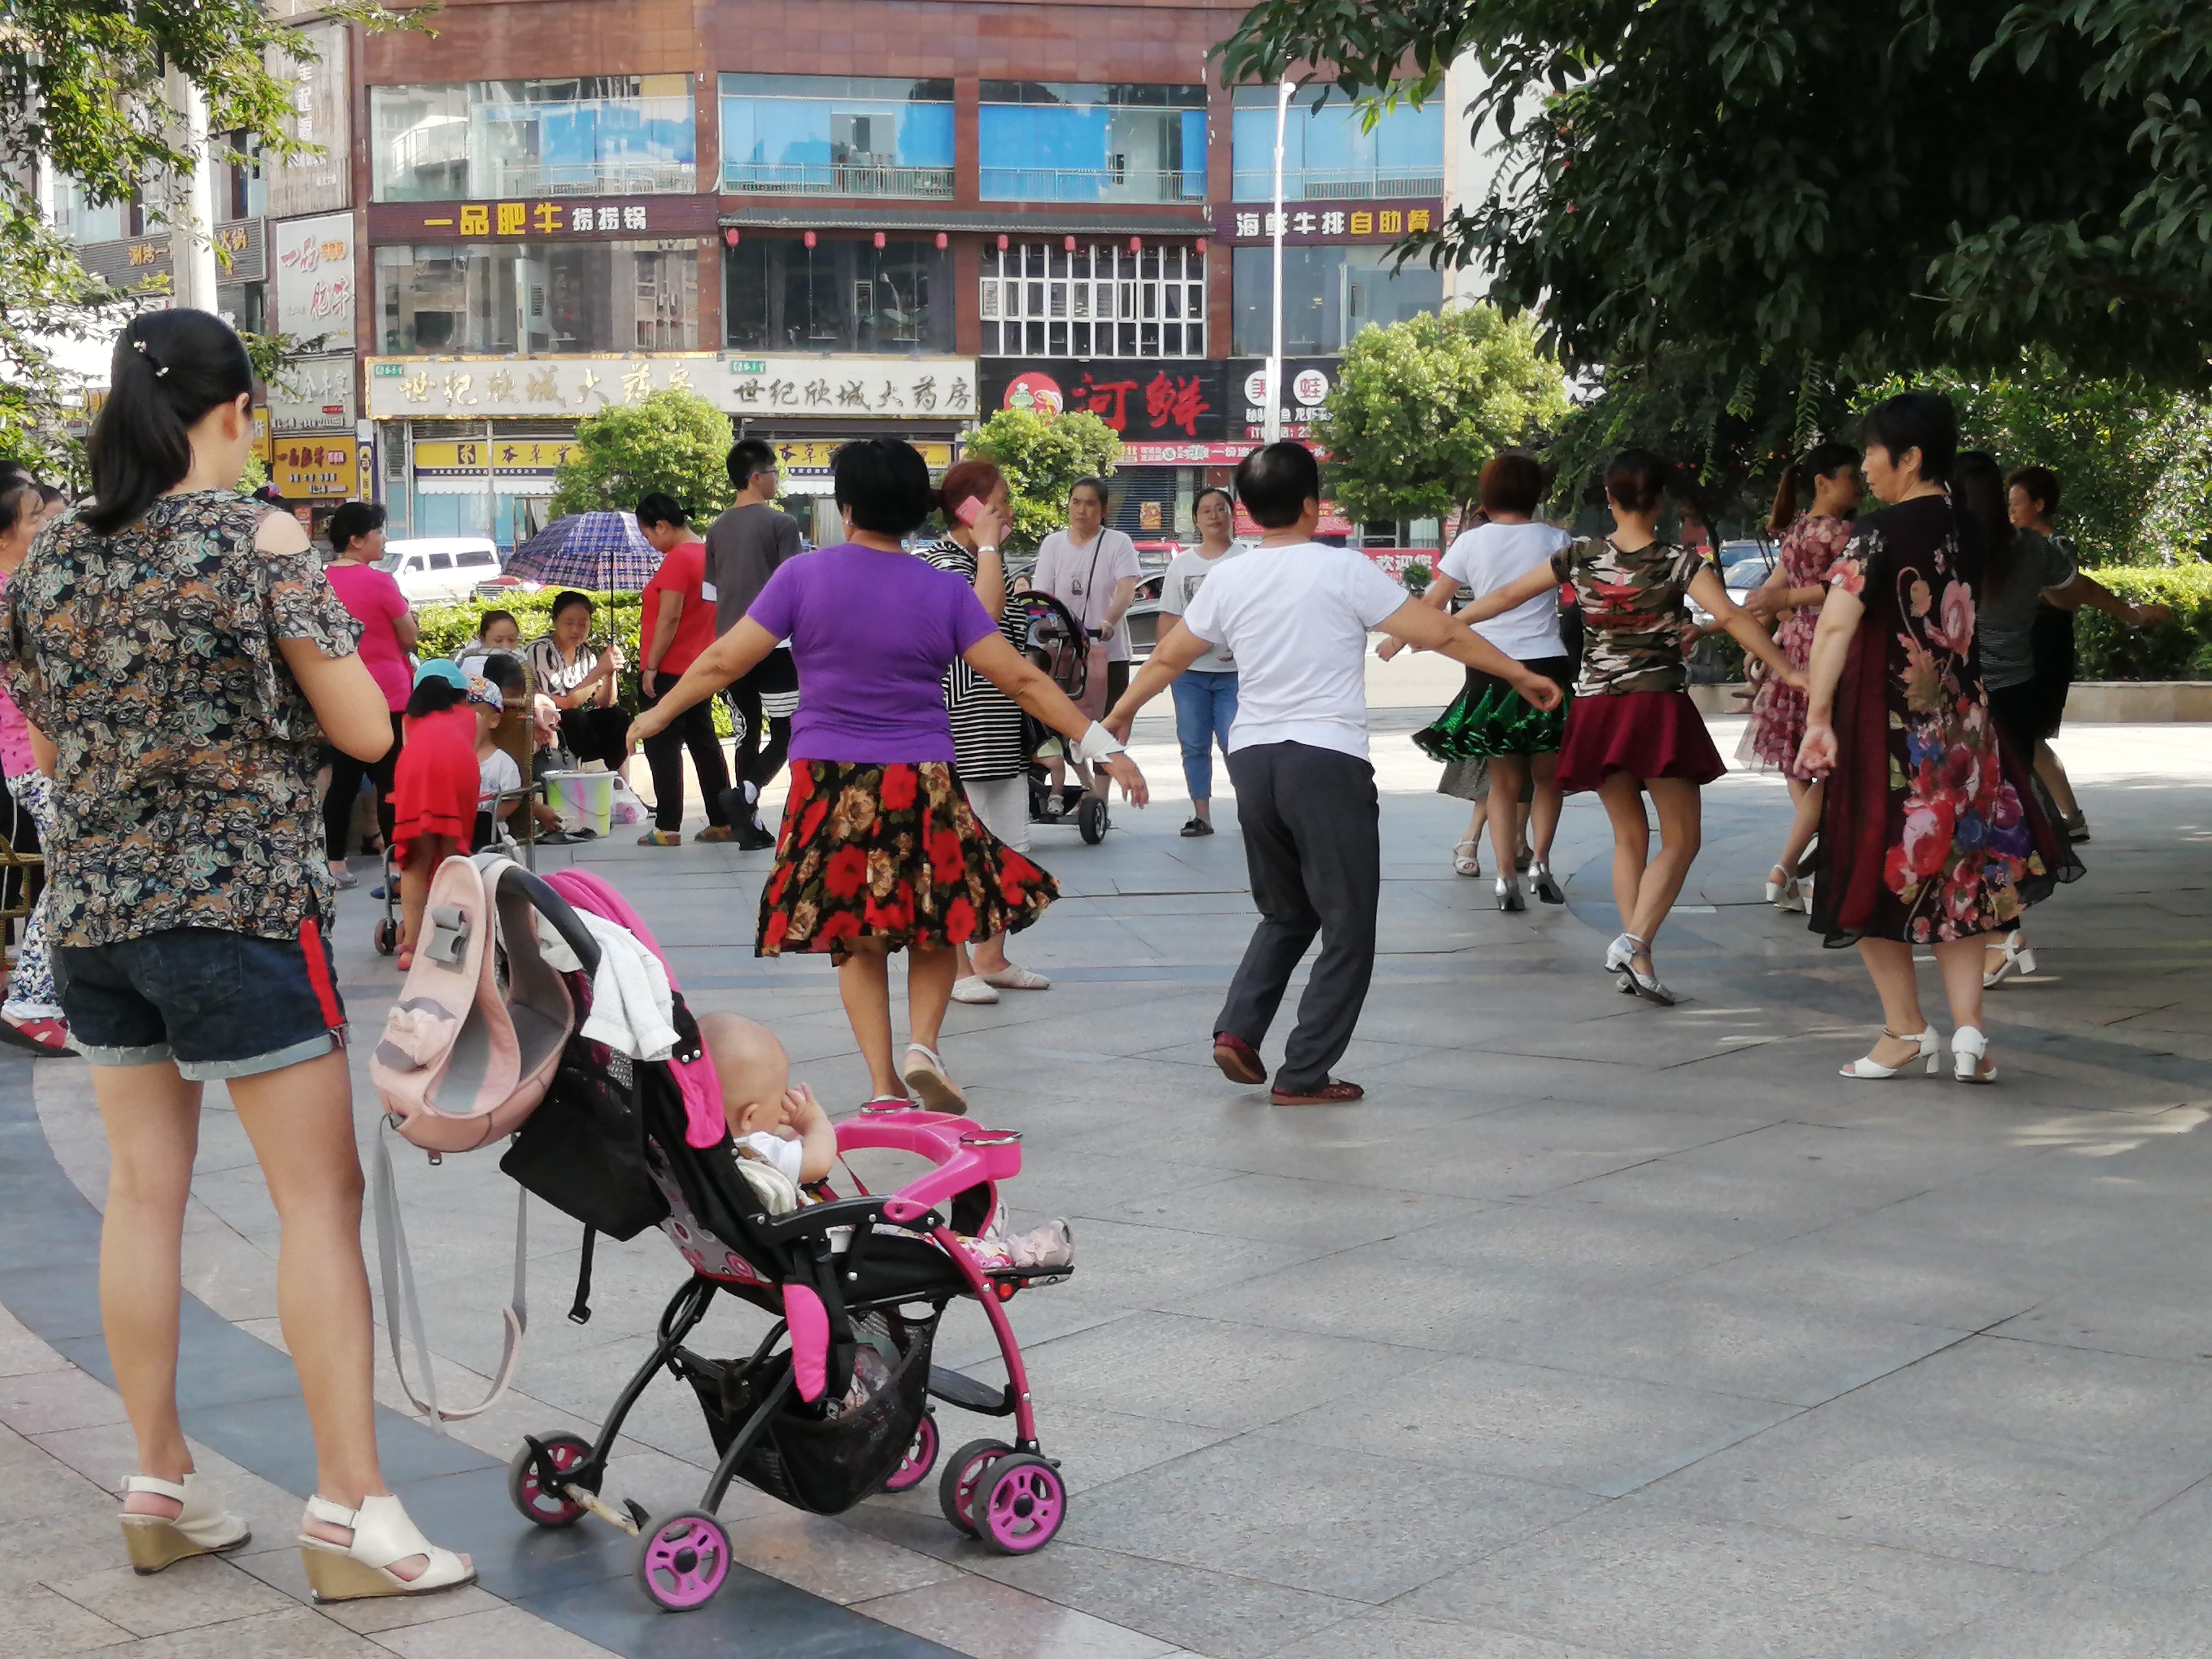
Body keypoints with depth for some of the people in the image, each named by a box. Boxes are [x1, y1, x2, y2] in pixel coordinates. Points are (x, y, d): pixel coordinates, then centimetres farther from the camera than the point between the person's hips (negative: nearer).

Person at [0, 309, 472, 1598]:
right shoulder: (257, 539, -11)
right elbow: (366, 731, -9)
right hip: (240, 909, -6)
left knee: (146, 1191, 12)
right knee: (322, 1195, -1)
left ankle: (161, 1487, 20)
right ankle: (352, 1507, -2)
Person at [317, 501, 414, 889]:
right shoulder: (379, 582, -14)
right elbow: (409, 638, -5)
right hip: (385, 695, -6)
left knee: (343, 779, 11)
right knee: (391, 781, 0)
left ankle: (335, 863, 12)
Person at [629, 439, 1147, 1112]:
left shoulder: (803, 577, -2)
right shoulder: (944, 591, -1)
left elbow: (726, 660, -1)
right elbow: (1021, 679, -4)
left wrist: (658, 713, 14)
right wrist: (1100, 745, 1)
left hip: (829, 782, 0)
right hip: (922, 782, 0)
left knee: (855, 937, 10)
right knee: (936, 924, 16)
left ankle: (883, 1084, 7)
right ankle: (923, 1044, -3)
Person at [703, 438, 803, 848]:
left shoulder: (717, 530, 10)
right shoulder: (781, 524, -8)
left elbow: (710, 593, 14)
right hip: (773, 645, -6)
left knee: (749, 733, 11)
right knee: (785, 731, 3)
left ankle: (751, 824, 9)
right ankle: (746, 793, -19)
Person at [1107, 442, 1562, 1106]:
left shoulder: (1227, 579, 7)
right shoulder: (1343, 570, -5)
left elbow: (1168, 658, 19)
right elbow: (1442, 634, -5)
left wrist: (1120, 714, 36)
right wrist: (1521, 676, 6)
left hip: (1252, 760, 6)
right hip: (1327, 762, -5)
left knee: (1286, 915, 23)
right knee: (1347, 929, 4)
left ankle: (1238, 1029, 7)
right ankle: (1303, 1076, 2)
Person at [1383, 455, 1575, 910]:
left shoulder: (1472, 542, 1)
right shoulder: (1555, 540, -1)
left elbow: (1432, 603, 4)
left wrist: (1397, 641, 17)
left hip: (1490, 671, 1)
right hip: (1547, 664, -1)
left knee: (1504, 781, 9)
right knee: (1547, 776, 14)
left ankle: (1507, 876, 0)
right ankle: (1539, 859, -2)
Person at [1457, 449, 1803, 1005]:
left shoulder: (1580, 557, 3)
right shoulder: (1679, 562, -5)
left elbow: (1507, 596, 8)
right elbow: (1730, 616, -17)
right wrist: (1787, 670, -16)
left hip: (1597, 707, 4)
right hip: (1659, 707, -4)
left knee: (1629, 837, 14)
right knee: (1680, 840, 2)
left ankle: (1636, 960, 9)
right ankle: (1634, 941, -17)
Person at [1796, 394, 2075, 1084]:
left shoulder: (1880, 532, -13)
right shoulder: (1973, 530, 5)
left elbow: (1835, 626, -23)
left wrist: (1818, 717, -22)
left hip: (1885, 729, -6)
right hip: (1963, 731, 6)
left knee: (1877, 875, 8)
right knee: (1957, 874, 14)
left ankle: (1907, 1032, 12)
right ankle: (1969, 1030, 6)